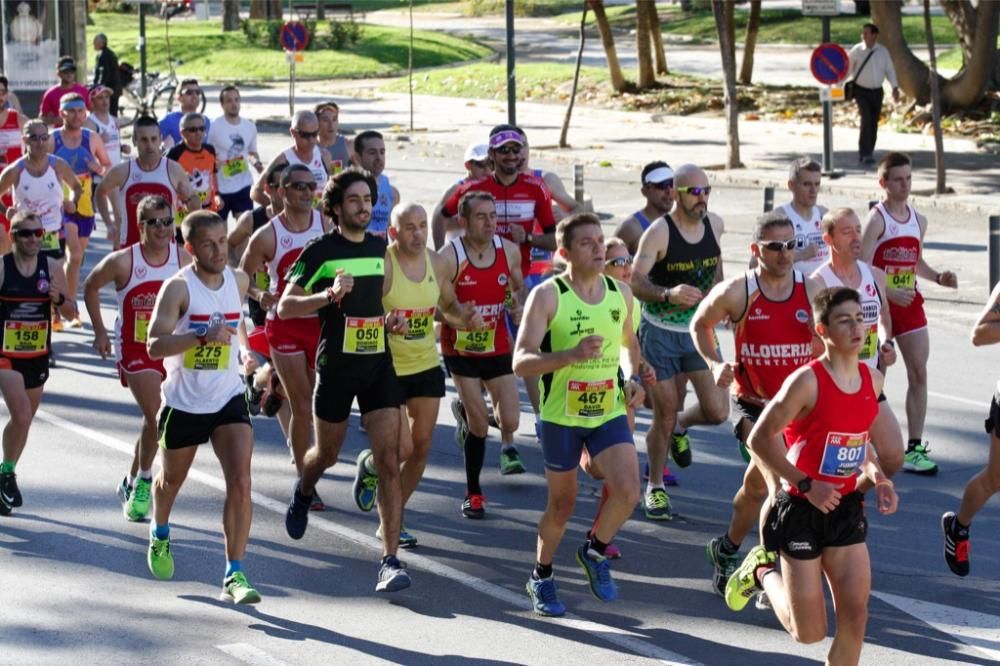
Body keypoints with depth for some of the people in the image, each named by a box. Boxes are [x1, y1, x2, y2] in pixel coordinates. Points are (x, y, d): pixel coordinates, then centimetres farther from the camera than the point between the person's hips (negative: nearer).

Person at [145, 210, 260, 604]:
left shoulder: (239, 281, -1)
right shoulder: (178, 287, -16)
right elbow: (154, 345, -26)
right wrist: (203, 337, -37)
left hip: (229, 399, 2)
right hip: (183, 403, -2)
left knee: (240, 482, -16)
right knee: (171, 480, 19)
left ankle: (234, 575, -13)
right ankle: (160, 536, 52)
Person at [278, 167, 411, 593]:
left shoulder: (379, 247, 7)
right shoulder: (321, 250, -9)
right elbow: (285, 307, -13)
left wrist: (387, 320, 4)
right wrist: (329, 295, -27)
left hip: (378, 363, 3)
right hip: (336, 364, -3)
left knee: (389, 460, -10)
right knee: (327, 454, 17)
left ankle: (390, 559, -11)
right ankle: (303, 493, 55)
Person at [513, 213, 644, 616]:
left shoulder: (621, 293, 3)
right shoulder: (547, 296, -12)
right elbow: (521, 363, -18)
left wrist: (635, 379, 5)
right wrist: (571, 355, -32)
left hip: (609, 412, 3)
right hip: (561, 416, -3)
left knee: (628, 491, -17)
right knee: (562, 506, 9)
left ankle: (595, 552, 12)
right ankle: (541, 578, 34)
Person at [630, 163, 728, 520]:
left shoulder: (714, 224, -1)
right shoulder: (658, 232, -17)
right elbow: (635, 281, -23)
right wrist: (668, 294, -39)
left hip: (699, 329, 4)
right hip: (660, 332, -4)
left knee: (717, 411, -5)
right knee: (664, 416, 2)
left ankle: (680, 427, 30)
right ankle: (655, 488, 22)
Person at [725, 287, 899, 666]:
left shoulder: (872, 380, 2)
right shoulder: (807, 382, -19)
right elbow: (760, 439, -16)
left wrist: (876, 476, 1)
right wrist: (806, 484, -20)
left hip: (847, 508, 6)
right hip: (801, 510, -6)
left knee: (855, 616, -3)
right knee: (809, 632, 3)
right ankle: (762, 572, 31)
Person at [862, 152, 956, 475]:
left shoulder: (918, 220, 9)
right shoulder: (877, 219, -11)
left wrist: (938, 277, 4)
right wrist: (890, 292, -28)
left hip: (910, 303, 6)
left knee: (919, 372, 1)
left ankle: (914, 448, 4)